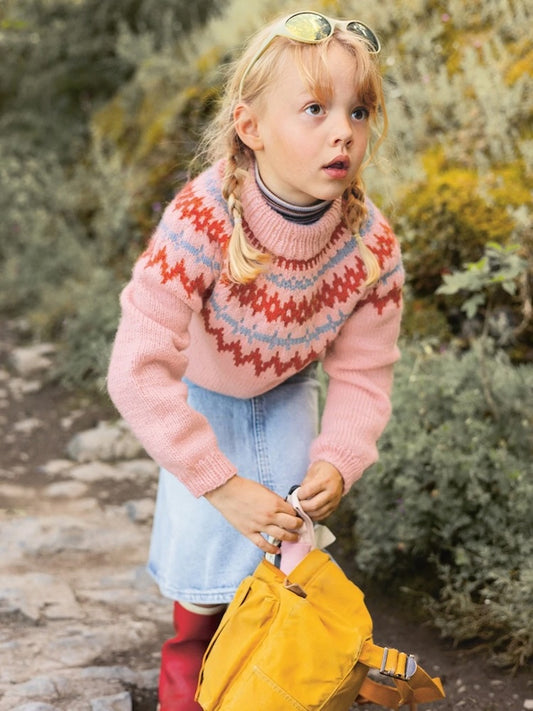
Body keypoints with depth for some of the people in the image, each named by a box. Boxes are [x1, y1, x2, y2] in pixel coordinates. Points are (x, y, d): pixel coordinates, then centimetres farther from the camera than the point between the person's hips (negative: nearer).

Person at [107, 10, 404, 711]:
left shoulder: (372, 246, -29)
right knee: (206, 548, -5)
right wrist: (222, 486, -43)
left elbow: (362, 375, -15)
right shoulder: (203, 219, -42)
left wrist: (337, 463, -34)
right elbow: (139, 370, -44)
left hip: (286, 394, 3)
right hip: (202, 393, -3)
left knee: (284, 542, 1)